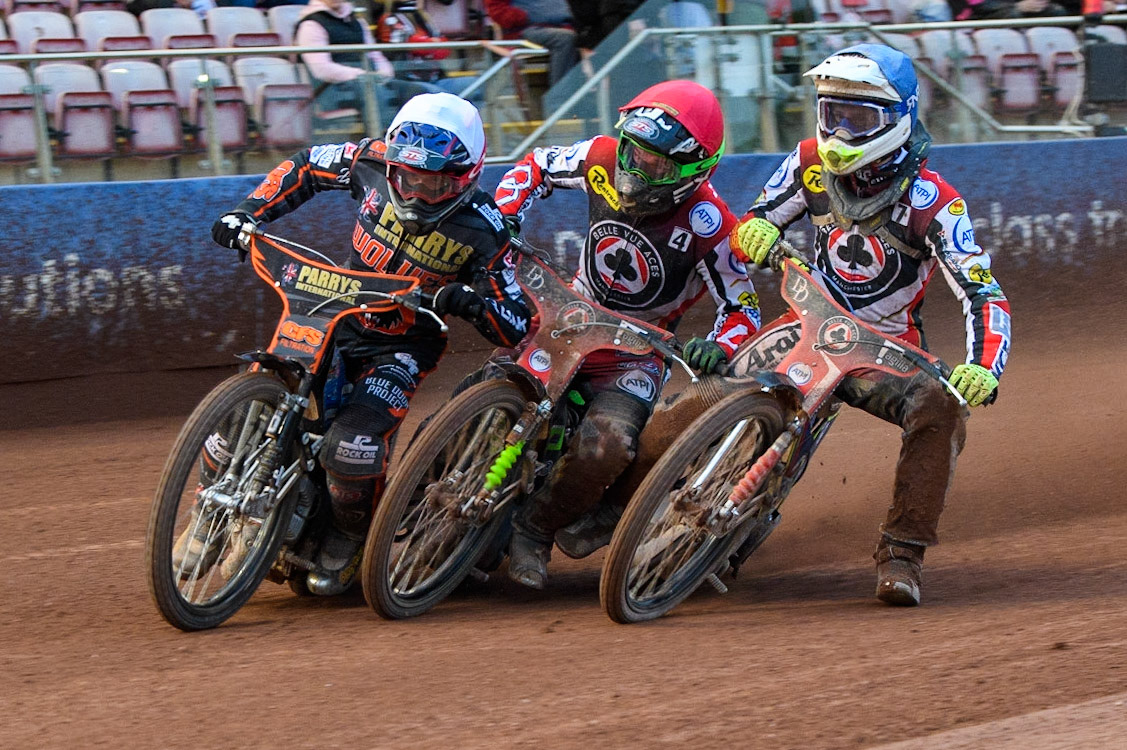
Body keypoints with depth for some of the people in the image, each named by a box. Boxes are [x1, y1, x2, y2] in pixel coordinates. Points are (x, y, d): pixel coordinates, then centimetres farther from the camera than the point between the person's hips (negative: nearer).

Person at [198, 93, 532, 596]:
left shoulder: (482, 232, -18)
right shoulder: (376, 163, -11)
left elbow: (515, 328, -17)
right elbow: (306, 166, 9)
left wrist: (474, 303, -38)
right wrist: (249, 211, -4)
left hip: (401, 348, -4)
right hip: (337, 317, 4)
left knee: (353, 444, -28)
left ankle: (349, 536, 2)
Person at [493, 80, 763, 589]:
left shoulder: (706, 225, -22)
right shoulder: (602, 161, -11)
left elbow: (742, 306, -15)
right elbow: (537, 165, 9)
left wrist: (719, 347, -36)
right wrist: (501, 221, -7)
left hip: (637, 351, -5)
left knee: (604, 446, -30)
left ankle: (534, 529, -7)